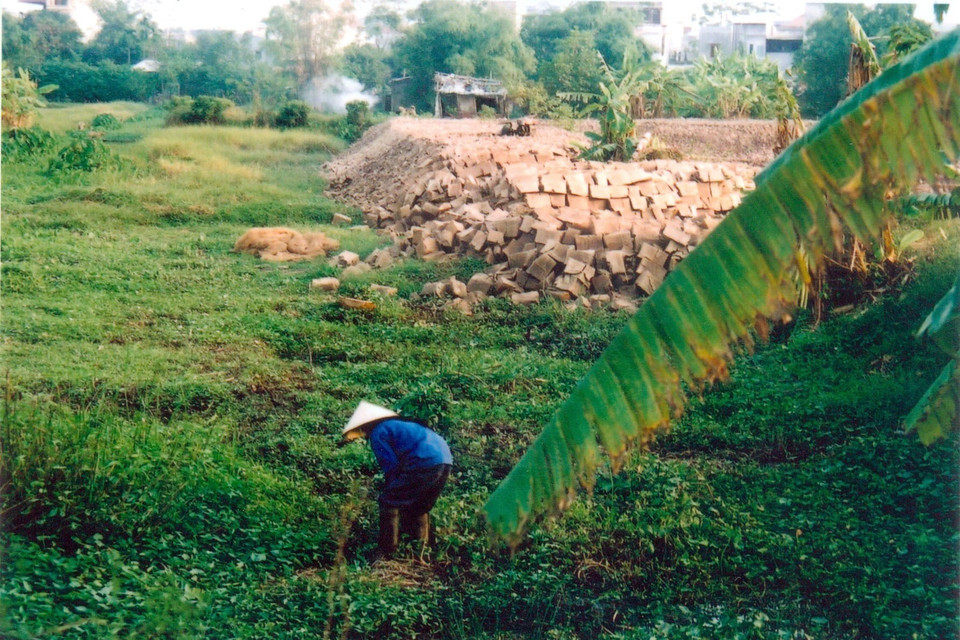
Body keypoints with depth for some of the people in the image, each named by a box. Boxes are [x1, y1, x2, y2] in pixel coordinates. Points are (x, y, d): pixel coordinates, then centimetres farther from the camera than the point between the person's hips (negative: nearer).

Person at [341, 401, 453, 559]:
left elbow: (391, 466, -3)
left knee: (388, 502, 1)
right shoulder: (398, 425, 31)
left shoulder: (378, 433, 3)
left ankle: (385, 553, 2)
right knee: (419, 508, 26)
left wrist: (389, 490, 11)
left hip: (425, 463, -9)